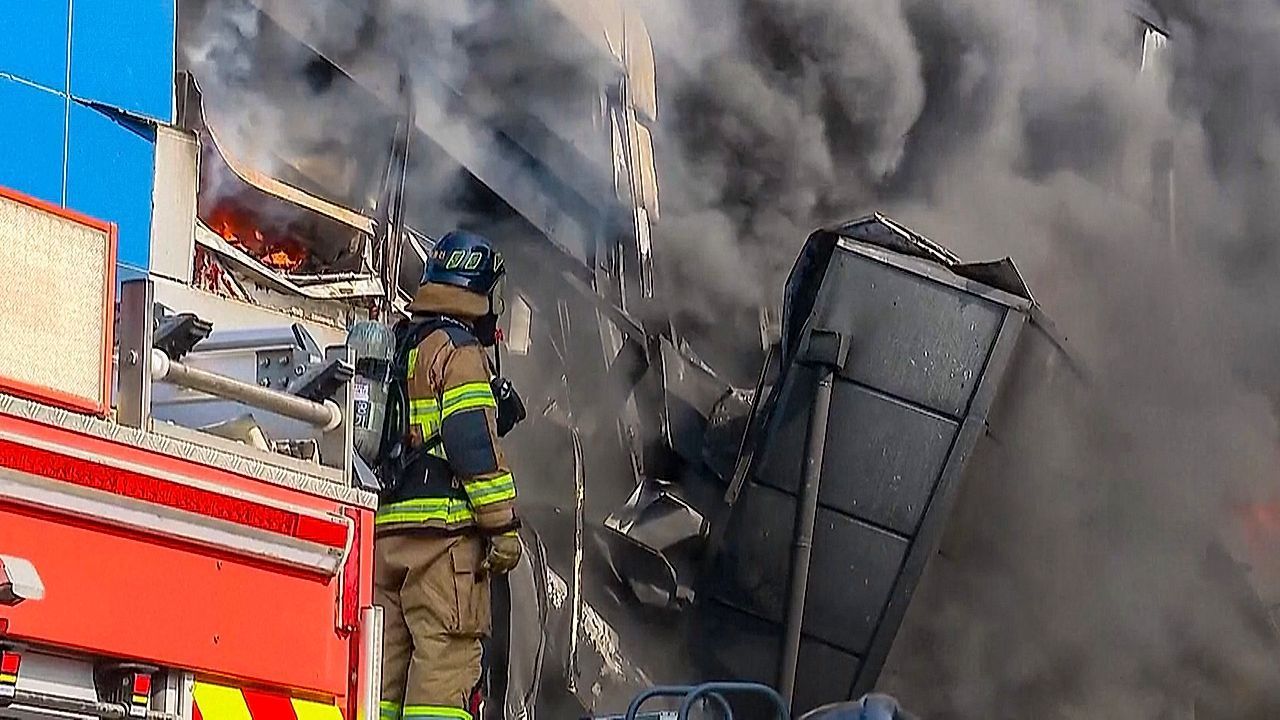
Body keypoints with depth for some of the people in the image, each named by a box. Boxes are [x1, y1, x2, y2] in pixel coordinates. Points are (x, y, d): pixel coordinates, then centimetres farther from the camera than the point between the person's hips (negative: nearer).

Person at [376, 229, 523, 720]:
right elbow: (474, 442, -14)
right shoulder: (458, 349, -5)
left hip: (382, 529, 8)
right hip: (443, 527, -8)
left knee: (385, 659, 8)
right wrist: (503, 525, -14)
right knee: (446, 659, -11)